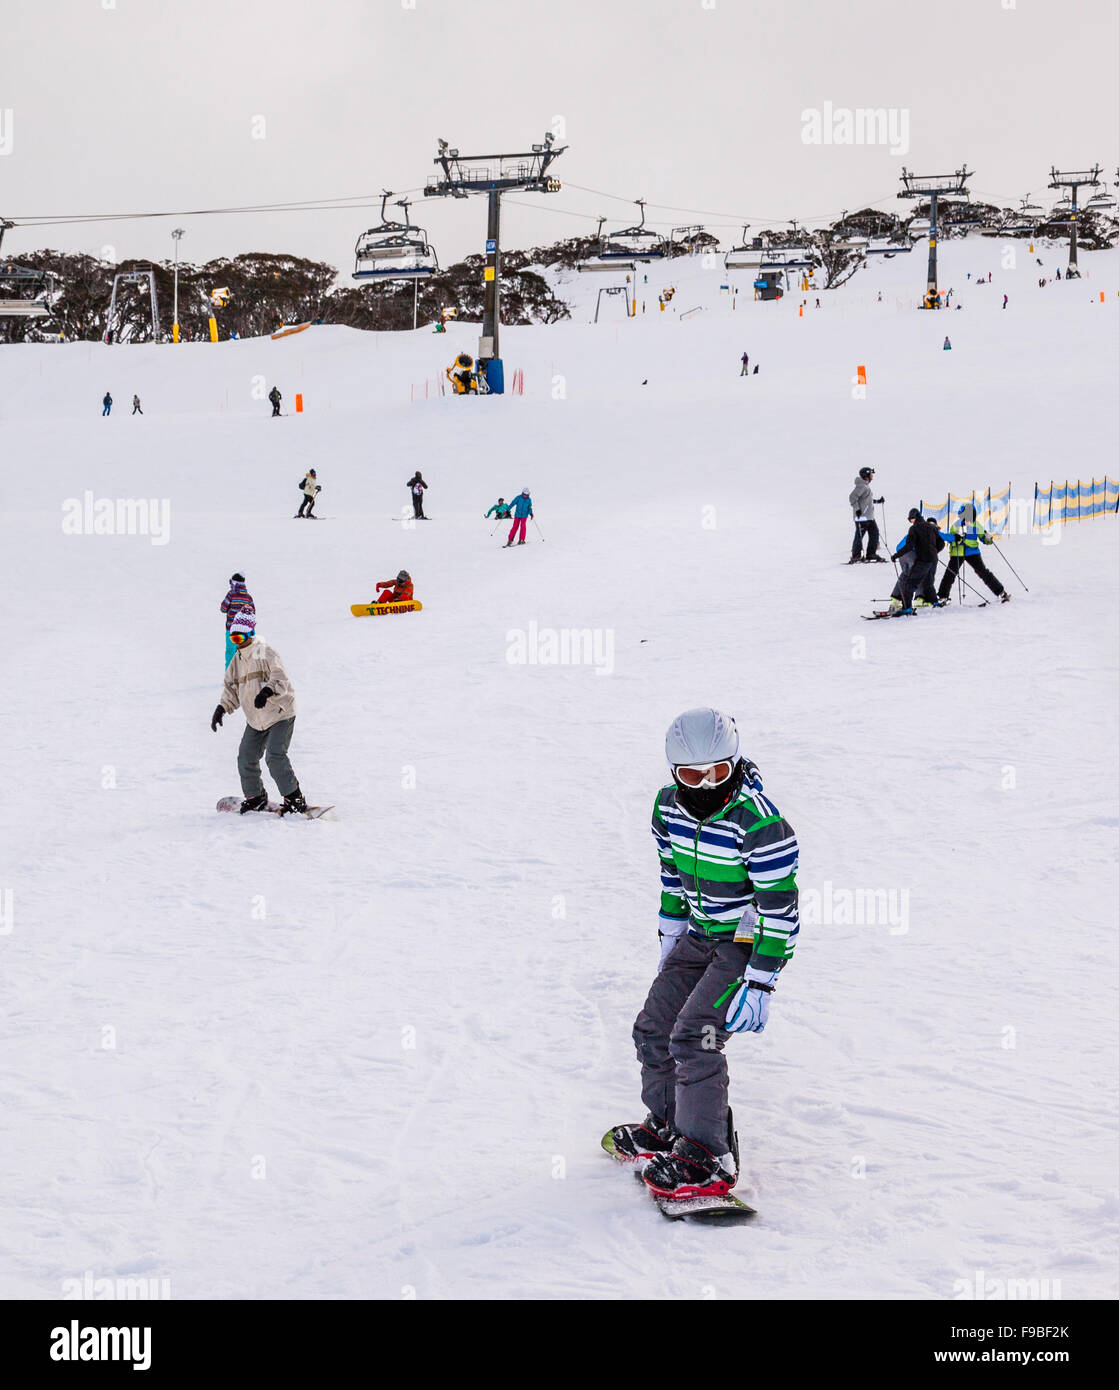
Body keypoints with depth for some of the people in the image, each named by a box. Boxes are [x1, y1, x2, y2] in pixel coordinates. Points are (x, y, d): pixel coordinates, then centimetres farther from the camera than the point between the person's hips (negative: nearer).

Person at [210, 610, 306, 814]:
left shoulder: (265, 652, -13)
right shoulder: (238, 659, 11)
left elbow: (280, 678, -25)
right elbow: (232, 687, 19)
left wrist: (267, 691, -44)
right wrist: (222, 708, 4)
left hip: (280, 714, -8)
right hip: (256, 719, 8)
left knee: (275, 756, -19)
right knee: (246, 759, 7)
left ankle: (294, 797, -10)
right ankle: (255, 797, 26)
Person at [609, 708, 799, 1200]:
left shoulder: (759, 822, -27)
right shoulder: (669, 807, -4)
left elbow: (779, 908, -24)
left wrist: (759, 983, -25)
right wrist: (669, 942, 18)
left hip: (749, 943, -8)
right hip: (700, 936, 8)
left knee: (693, 1037, -17)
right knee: (654, 1029, 11)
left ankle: (707, 1156, -8)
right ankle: (666, 1125, 32)